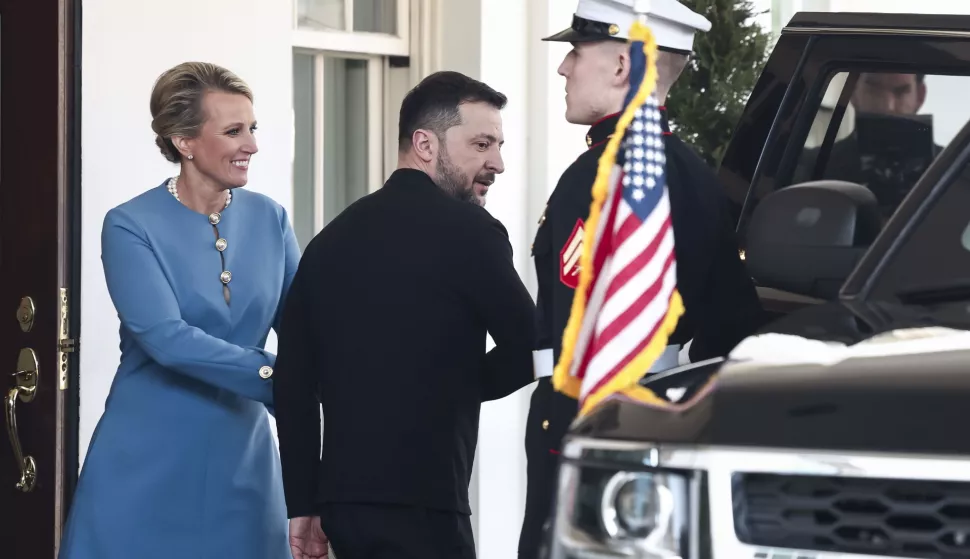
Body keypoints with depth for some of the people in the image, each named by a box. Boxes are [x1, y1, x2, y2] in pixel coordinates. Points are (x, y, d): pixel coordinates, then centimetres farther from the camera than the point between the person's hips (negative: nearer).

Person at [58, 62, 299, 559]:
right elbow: (167, 338, -20)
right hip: (151, 462, -4)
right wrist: (281, 378, -27)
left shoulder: (268, 219, 5)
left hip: (242, 458, 4)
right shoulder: (131, 227, -9)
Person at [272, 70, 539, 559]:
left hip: (343, 496, 7)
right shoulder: (465, 230, -7)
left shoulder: (332, 237, 12)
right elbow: (529, 352, -2)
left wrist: (303, 504, 15)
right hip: (418, 504, -7)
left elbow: (293, 380, 12)